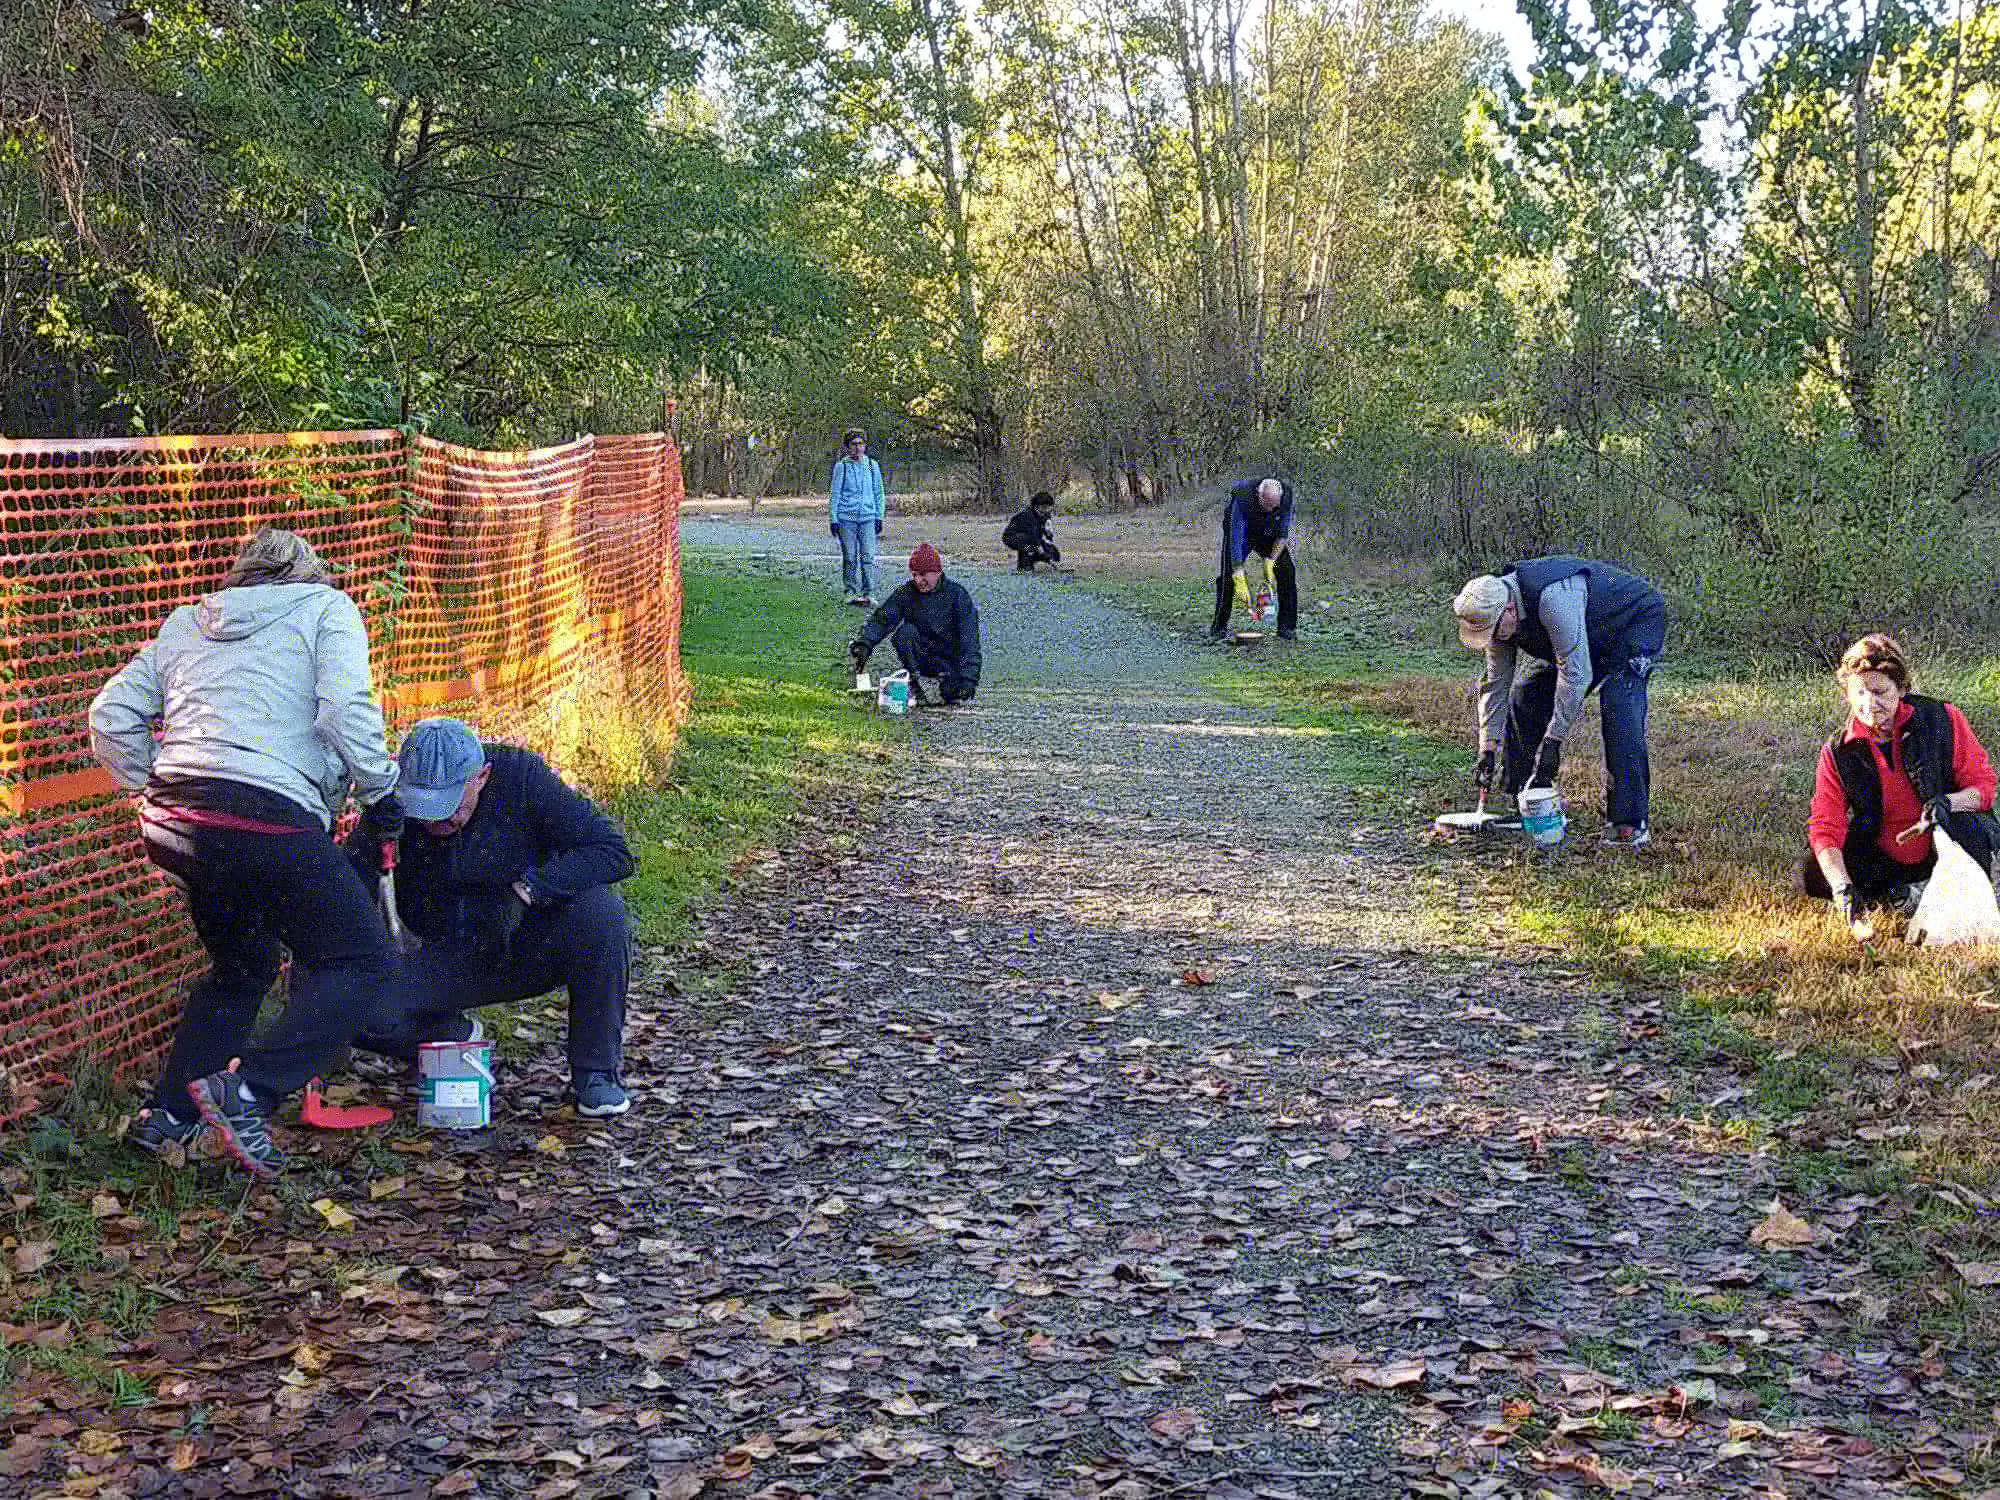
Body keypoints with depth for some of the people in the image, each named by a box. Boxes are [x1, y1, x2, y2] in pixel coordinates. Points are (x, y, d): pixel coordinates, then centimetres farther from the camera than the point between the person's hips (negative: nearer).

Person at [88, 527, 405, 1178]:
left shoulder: (184, 624, 25)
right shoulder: (327, 608, 9)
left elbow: (111, 716, 18)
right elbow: (346, 710, -7)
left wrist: (154, 788, 24)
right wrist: (380, 794, 3)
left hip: (172, 824, 7)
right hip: (269, 818, -7)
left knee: (242, 965, 26)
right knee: (361, 960, 5)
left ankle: (168, 1114, 23)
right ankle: (249, 1089, -10)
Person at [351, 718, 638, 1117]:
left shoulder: (521, 775, -20)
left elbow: (614, 852, -23)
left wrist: (527, 888, -32)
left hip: (535, 948, -2)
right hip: (455, 961, 2)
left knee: (600, 908, -33)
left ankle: (596, 1072, -15)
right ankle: (457, 1038, 11)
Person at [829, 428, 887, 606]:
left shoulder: (872, 465, 9)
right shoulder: (841, 466, 1)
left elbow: (879, 493, 16)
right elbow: (834, 494, 4)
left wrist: (879, 517, 11)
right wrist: (833, 519, -1)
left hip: (868, 517, 1)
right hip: (846, 518, -1)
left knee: (868, 556, -7)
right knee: (850, 557, 2)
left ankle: (869, 593, -4)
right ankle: (852, 593, 9)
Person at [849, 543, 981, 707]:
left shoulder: (957, 595, -11)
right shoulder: (906, 593, -4)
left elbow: (969, 640, -17)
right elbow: (882, 619, -14)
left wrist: (968, 679, -28)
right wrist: (865, 643, -35)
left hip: (951, 660, -2)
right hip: (922, 659, 2)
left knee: (955, 696, -29)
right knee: (906, 631, -27)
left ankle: (947, 679, 8)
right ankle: (913, 684, -15)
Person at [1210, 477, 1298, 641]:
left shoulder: (1286, 494, -29)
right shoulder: (1243, 498, -39)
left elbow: (1283, 533, -16)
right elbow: (1236, 539, -40)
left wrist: (1271, 561, -25)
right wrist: (1240, 582, -44)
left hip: (1269, 533, 3)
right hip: (1240, 530, -3)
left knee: (1287, 571, -12)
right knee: (1228, 574, -18)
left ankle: (1287, 627, -3)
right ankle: (1219, 627, -5)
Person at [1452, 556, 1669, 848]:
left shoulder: (1552, 597, -40)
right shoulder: (1496, 612, -13)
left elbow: (1576, 673, -37)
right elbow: (1496, 683, -4)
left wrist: (1552, 741, -33)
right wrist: (1488, 748, -8)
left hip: (1638, 620, -8)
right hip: (1591, 634, 8)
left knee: (1618, 707, -28)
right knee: (1524, 698, 2)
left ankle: (1630, 822, -26)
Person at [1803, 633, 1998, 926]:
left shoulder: (1942, 720, -11)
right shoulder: (1837, 754, -8)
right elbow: (1825, 829, -15)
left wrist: (1948, 802, -29)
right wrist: (1843, 888, -33)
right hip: (1884, 862, 2)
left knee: (1966, 825, -35)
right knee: (1812, 874, -21)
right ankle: (1908, 894, -14)